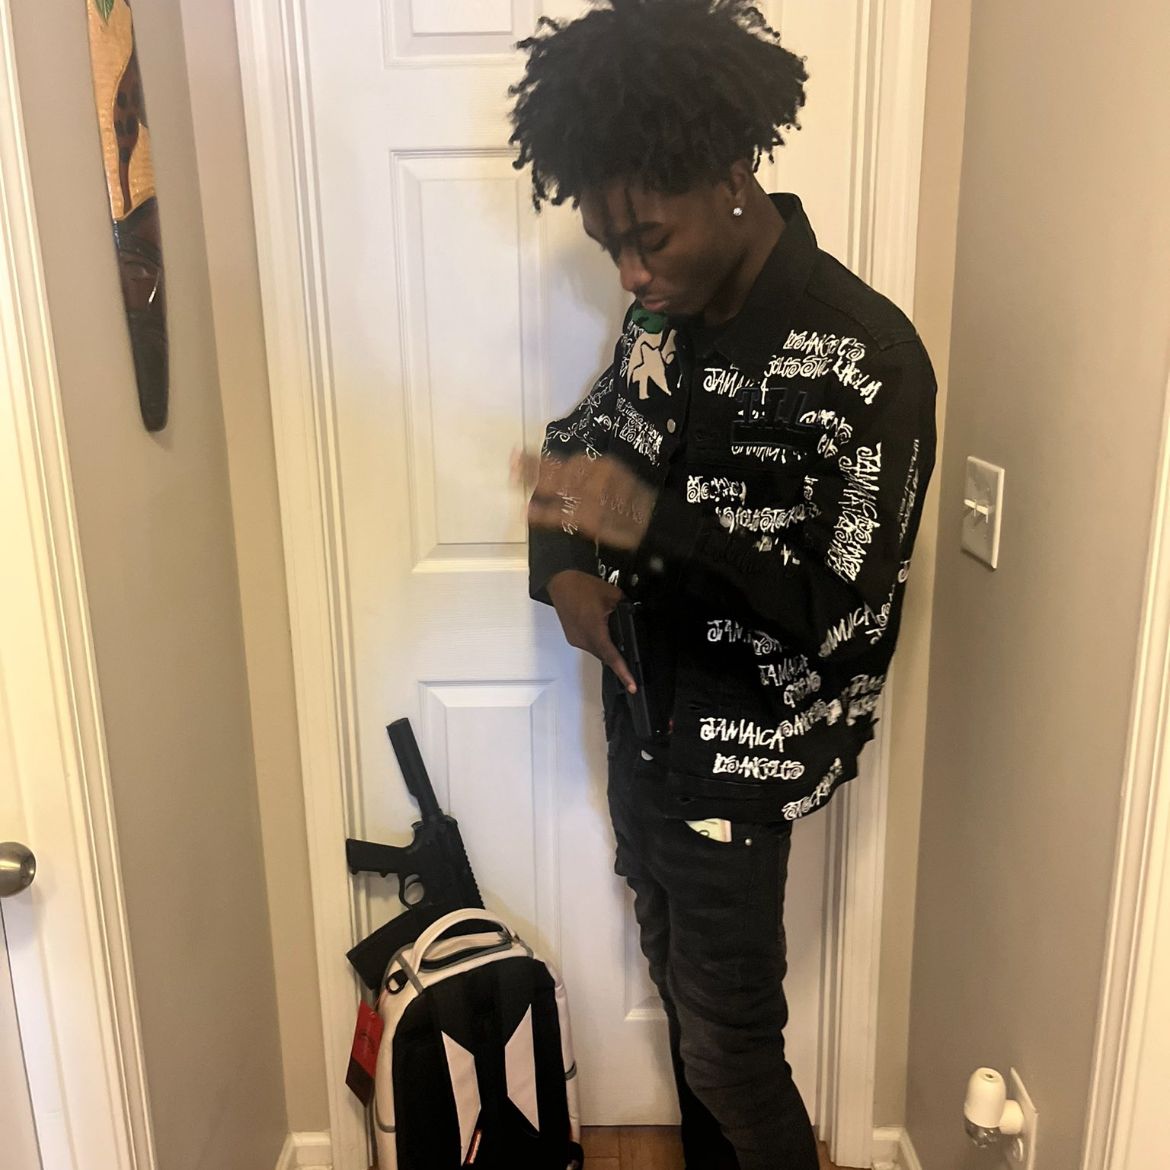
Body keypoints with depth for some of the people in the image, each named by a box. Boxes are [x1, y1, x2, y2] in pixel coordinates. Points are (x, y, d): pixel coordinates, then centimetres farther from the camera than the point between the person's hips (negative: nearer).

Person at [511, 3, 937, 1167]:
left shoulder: (864, 354, -22)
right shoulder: (666, 315, 0)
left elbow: (849, 607, -25)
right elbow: (584, 440, 14)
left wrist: (657, 521, -37)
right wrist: (566, 560, -7)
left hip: (742, 760, -7)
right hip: (644, 722, 7)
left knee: (730, 1046, 10)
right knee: (685, 998, 25)